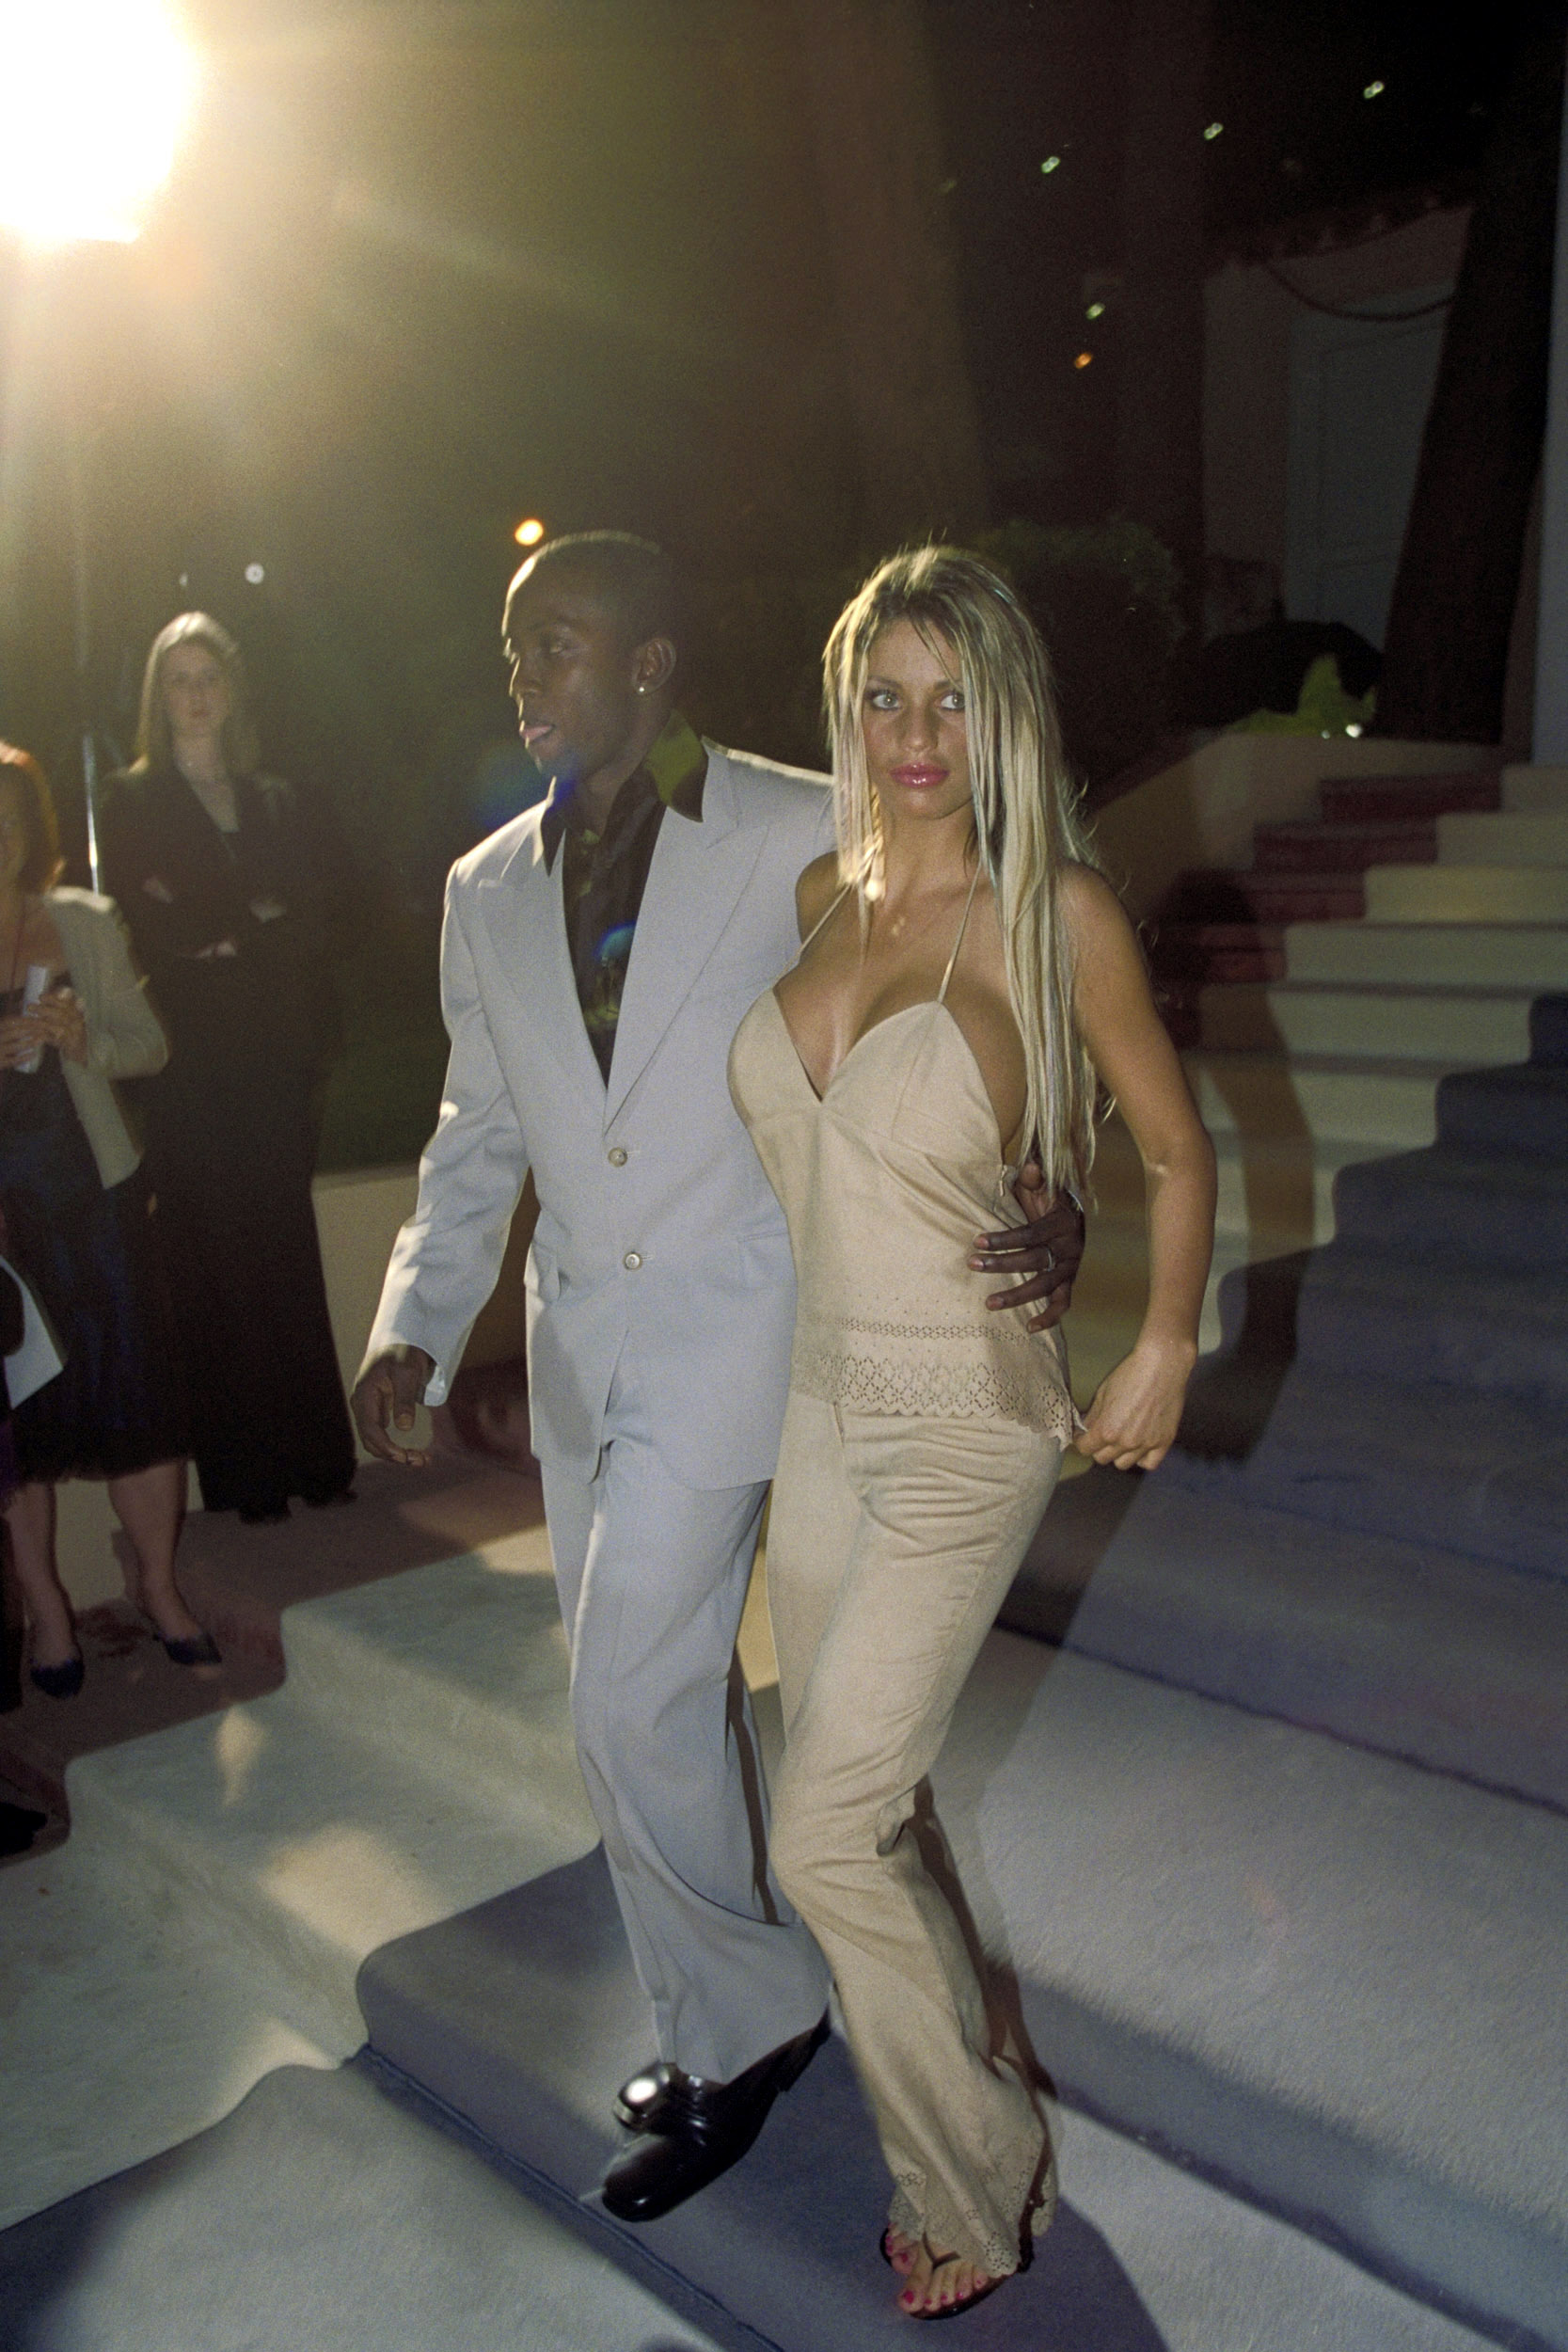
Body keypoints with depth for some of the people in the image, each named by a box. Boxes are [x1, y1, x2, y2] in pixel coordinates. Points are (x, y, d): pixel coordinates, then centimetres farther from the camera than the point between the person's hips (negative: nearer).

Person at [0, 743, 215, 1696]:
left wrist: (86, 1040, -14)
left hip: (97, 1194, 2)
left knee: (140, 1392, 4)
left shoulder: (87, 924, 3)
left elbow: (149, 1042, 8)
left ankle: (158, 1583, 23)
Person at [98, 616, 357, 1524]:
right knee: (217, 1268, -1)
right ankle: (246, 1473, 7)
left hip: (276, 1063, 3)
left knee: (290, 1261, 3)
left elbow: (315, 927, 8)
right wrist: (260, 923, -6)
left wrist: (225, 932, -4)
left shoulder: (276, 803, 16)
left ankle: (316, 1456, 12)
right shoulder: (132, 804, 6)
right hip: (196, 1068, -2)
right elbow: (154, 932, -6)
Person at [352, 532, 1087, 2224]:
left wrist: (1046, 1200, -20)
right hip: (579, 1344, 6)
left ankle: (738, 2026, 21)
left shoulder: (804, 838, -8)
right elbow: (478, 1136, 12)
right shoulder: (487, 890, 8)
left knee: (632, 1702, -6)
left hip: (731, 1330, -6)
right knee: (663, 1691, 16)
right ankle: (748, 1999, 39)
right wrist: (414, 1325, 1)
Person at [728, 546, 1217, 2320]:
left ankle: (978, 2177, 23)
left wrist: (1165, 1353, 0)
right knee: (866, 1797, 17)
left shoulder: (1057, 912, -14)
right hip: (818, 1401, 6)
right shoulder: (823, 893, 3)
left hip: (965, 1423, -6)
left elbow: (1176, 1151, -3)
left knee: (824, 1835, -3)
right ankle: (955, 2121, 42)